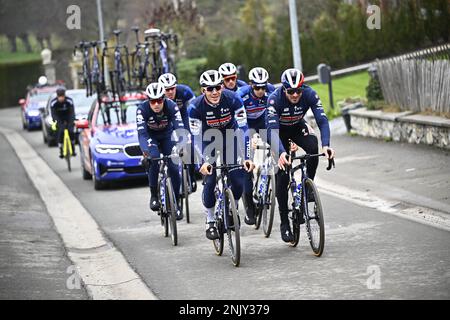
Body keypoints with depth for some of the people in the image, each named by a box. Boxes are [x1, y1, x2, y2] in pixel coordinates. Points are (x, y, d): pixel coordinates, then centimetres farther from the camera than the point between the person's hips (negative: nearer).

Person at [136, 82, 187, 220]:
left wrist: (179, 146, -53)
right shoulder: (142, 109, -30)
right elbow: (142, 132, -36)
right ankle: (154, 196, -11)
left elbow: (179, 128, -35)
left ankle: (176, 204, 2)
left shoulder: (171, 106, -29)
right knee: (154, 161, -29)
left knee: (173, 167, -12)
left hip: (167, 136, 1)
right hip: (151, 137, -1)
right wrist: (145, 150, -54)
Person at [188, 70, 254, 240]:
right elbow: (196, 137, -24)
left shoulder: (233, 99, -27)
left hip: (230, 135, 1)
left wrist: (246, 158, -33)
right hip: (208, 138, -1)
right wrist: (203, 161, -38)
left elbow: (243, 129, -26)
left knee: (238, 180, -11)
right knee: (210, 181, -13)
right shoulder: (196, 106, -26)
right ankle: (210, 221, 5)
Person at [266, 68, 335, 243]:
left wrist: (325, 145, -49)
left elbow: (322, 120, -33)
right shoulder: (275, 99, -34)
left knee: (313, 147, -31)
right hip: (280, 130, -2)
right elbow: (272, 128, -42)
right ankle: (284, 223, -4)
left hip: (298, 126, 2)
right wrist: (281, 153, -58)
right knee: (282, 173, -13)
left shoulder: (309, 94, -29)